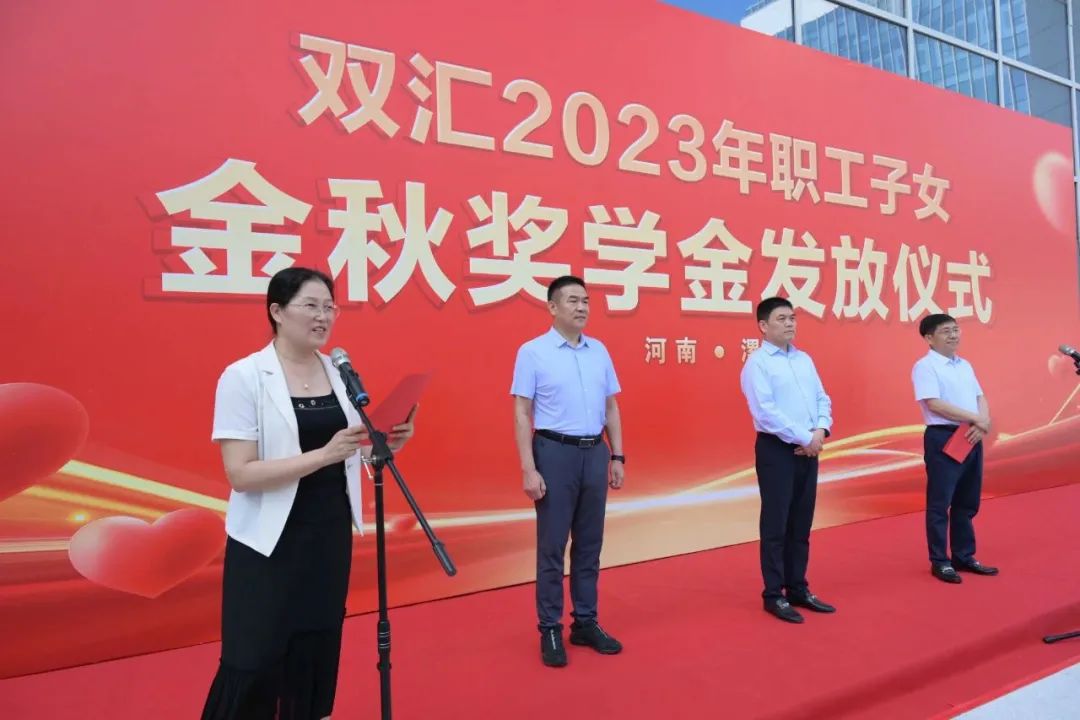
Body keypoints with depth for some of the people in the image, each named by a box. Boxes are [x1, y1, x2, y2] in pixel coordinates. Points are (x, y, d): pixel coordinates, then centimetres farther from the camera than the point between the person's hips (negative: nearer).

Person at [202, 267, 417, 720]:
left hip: (330, 537, 5)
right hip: (269, 544, -5)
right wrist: (324, 454, -28)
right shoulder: (243, 376, -12)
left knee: (316, 655, 15)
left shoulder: (341, 372, 3)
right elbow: (240, 474, -19)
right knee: (253, 664, 5)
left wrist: (390, 442, -9)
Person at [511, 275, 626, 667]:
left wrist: (617, 456, 8)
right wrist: (529, 469, -14)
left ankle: (586, 623, 26)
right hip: (555, 452, -5)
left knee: (589, 544, 12)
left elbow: (611, 407, 13)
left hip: (595, 453, 5)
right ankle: (550, 629, 17)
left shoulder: (600, 351, 8)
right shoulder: (533, 351, -6)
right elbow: (522, 413, -8)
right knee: (552, 546, 3)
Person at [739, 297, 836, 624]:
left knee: (801, 524, 14)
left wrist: (821, 431, -6)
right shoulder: (757, 362, -9)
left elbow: (822, 398, 12)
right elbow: (766, 412, -18)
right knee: (776, 525, 1)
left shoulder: (804, 359, 14)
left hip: (808, 449, 7)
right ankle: (774, 595, 12)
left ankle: (798, 590, 26)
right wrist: (804, 438, -15)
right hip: (777, 450, -7)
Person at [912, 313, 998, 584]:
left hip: (971, 438, 8)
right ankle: (940, 561, 8)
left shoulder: (965, 365, 16)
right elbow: (934, 404, -18)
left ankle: (964, 556, 26)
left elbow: (980, 398, 13)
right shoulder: (925, 366, -9)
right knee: (940, 503, -1)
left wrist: (982, 423, -7)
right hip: (943, 438, -8)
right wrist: (976, 419, -15)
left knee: (968, 502, 14)